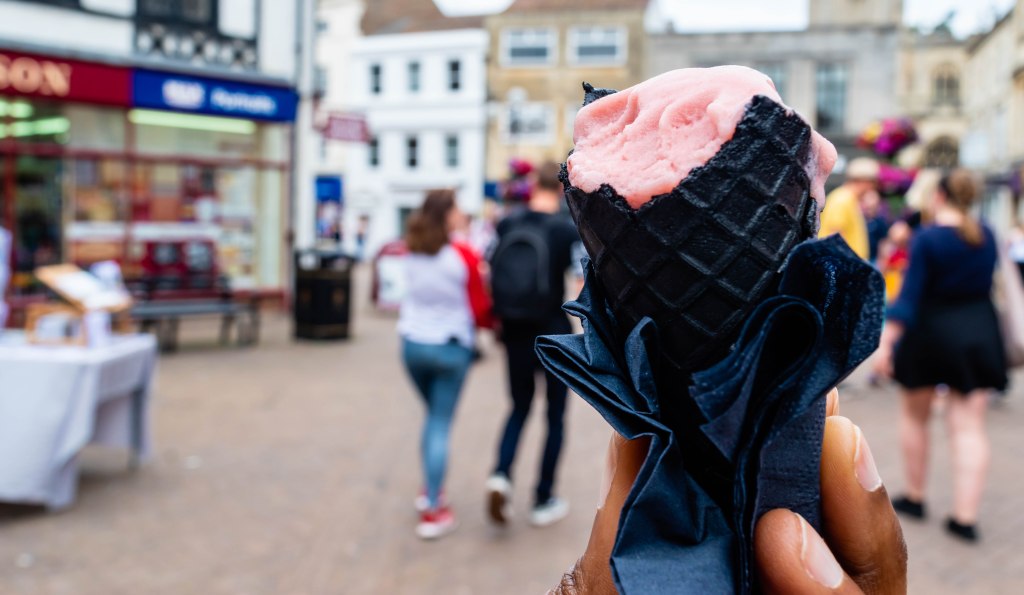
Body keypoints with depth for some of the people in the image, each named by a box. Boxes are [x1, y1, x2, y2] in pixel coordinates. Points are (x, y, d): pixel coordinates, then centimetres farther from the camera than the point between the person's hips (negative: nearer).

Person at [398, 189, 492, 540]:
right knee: (441, 424, 2)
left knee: (434, 416, 23)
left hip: (412, 343, 5)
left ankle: (429, 490, 34)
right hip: (450, 348, -5)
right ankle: (432, 511, 5)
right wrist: (495, 322, 13)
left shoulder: (411, 254, -1)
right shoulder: (464, 256, -14)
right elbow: (479, 310, -8)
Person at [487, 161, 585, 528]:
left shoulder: (506, 225, 1)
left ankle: (501, 475, -3)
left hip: (515, 333, 3)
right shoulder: (568, 229, -10)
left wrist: (497, 318, 17)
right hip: (554, 334, -3)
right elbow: (585, 286, -16)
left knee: (520, 408, 20)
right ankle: (544, 501, 18)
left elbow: (489, 275, 5)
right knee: (555, 415, 12)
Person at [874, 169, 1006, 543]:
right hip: (979, 336, 4)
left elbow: (908, 297, -20)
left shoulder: (927, 239, -15)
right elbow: (986, 283, 14)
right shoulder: (987, 237, 2)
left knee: (914, 414, 16)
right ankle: (965, 516, 0)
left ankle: (914, 498, 25)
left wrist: (886, 343, -21)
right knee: (969, 426, 4)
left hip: (932, 334, -4)